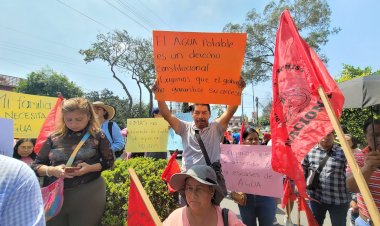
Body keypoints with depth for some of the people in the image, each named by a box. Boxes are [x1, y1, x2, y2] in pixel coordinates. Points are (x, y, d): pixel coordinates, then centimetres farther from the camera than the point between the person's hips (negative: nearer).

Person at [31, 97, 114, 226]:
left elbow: (109, 162, 1)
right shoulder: (55, 137, 3)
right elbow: (35, 166, 8)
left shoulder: (97, 136, -4)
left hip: (88, 194, -2)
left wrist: (91, 168, -16)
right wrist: (52, 170, -12)